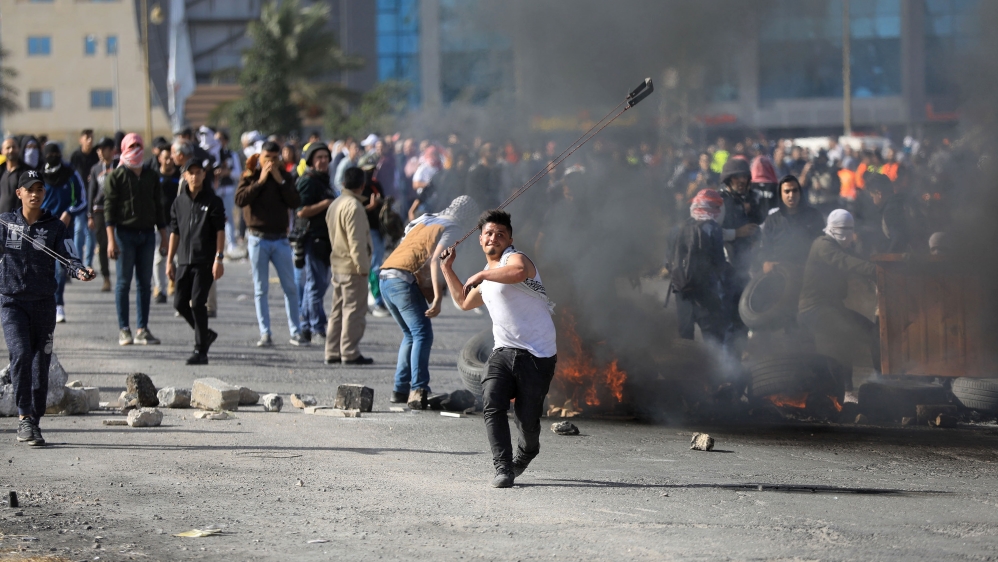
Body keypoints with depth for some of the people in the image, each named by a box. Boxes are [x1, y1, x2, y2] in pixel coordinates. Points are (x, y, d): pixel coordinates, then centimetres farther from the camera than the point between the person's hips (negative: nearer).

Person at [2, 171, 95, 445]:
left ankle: (34, 424, 15)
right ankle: (24, 417, -15)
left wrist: (80, 271, -27)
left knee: (41, 364, 4)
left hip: (44, 304, 2)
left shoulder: (55, 226, 4)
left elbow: (69, 255, -7)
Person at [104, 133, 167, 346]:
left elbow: (159, 207, 18)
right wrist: (111, 240, -14)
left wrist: (164, 237, 13)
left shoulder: (151, 176, 14)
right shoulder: (116, 176, -1)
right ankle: (124, 329, 3)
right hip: (125, 232, -4)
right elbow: (109, 208, -6)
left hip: (147, 233, 4)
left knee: (145, 283, 5)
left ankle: (143, 329, 9)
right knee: (123, 282, -1)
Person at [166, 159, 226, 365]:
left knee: (198, 303, -10)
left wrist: (219, 258, -12)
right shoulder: (179, 202, 12)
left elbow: (220, 231, -4)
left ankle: (201, 351, -4)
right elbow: (175, 232, 16)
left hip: (205, 262, -5)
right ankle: (205, 334, 26)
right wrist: (169, 260, 13)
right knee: (180, 303, 3)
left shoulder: (213, 201, -1)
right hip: (184, 261, 5)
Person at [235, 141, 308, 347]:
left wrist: (280, 181, -10)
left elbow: (295, 202, -5)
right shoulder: (250, 175, 2)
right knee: (260, 289, 0)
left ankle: (295, 332, 8)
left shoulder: (284, 176, 8)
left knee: (290, 287, 2)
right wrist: (260, 180, -15)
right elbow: (240, 199, -15)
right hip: (257, 238, -2)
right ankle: (265, 334, 2)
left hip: (280, 238, 2)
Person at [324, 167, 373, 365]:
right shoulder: (354, 206, -17)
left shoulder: (335, 204, 13)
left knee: (338, 309, 13)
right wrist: (362, 267, -16)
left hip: (338, 265, 9)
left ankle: (332, 352, 14)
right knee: (354, 310, -4)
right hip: (352, 267, -9)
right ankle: (350, 353, -4)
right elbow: (356, 241, -20)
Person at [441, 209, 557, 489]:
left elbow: (519, 272, -34)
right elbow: (464, 302, 43)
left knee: (527, 418, -5)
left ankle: (525, 452, 30)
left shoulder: (514, 258, -5)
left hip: (537, 355, -7)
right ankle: (503, 468, -19)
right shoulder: (487, 281, 23)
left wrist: (482, 275, -26)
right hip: (503, 351, 7)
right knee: (492, 403, -19)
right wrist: (447, 268, 37)